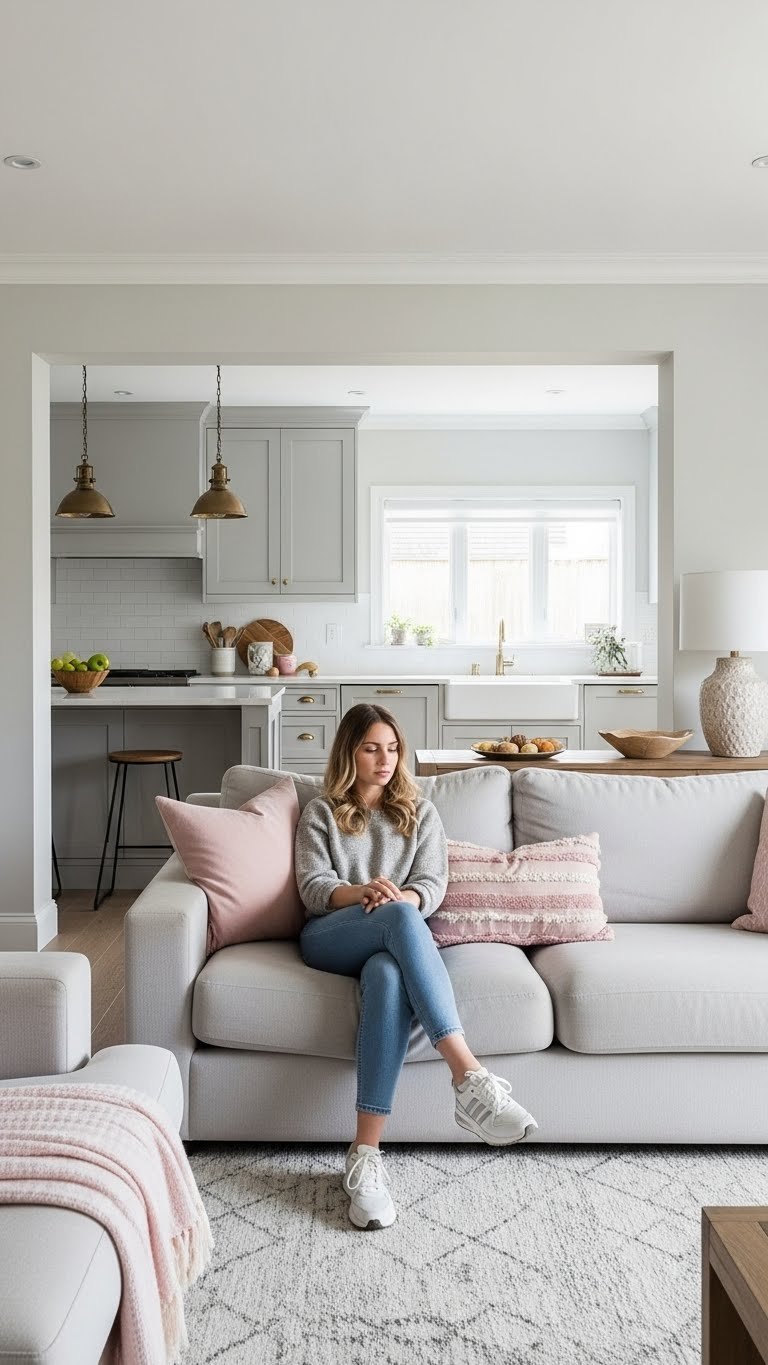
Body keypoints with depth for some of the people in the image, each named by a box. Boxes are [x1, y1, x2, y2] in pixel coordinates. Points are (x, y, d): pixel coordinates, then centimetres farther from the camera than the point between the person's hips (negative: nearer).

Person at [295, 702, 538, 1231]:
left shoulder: (420, 813, 22)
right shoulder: (320, 813, 19)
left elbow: (432, 886, 7)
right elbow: (313, 887, 4)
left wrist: (398, 898, -18)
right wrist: (362, 893, -19)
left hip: (393, 942, 1)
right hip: (329, 939, -1)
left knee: (388, 975, -40)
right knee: (401, 918, -38)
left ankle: (365, 1154, -43)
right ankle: (470, 1075, -48)